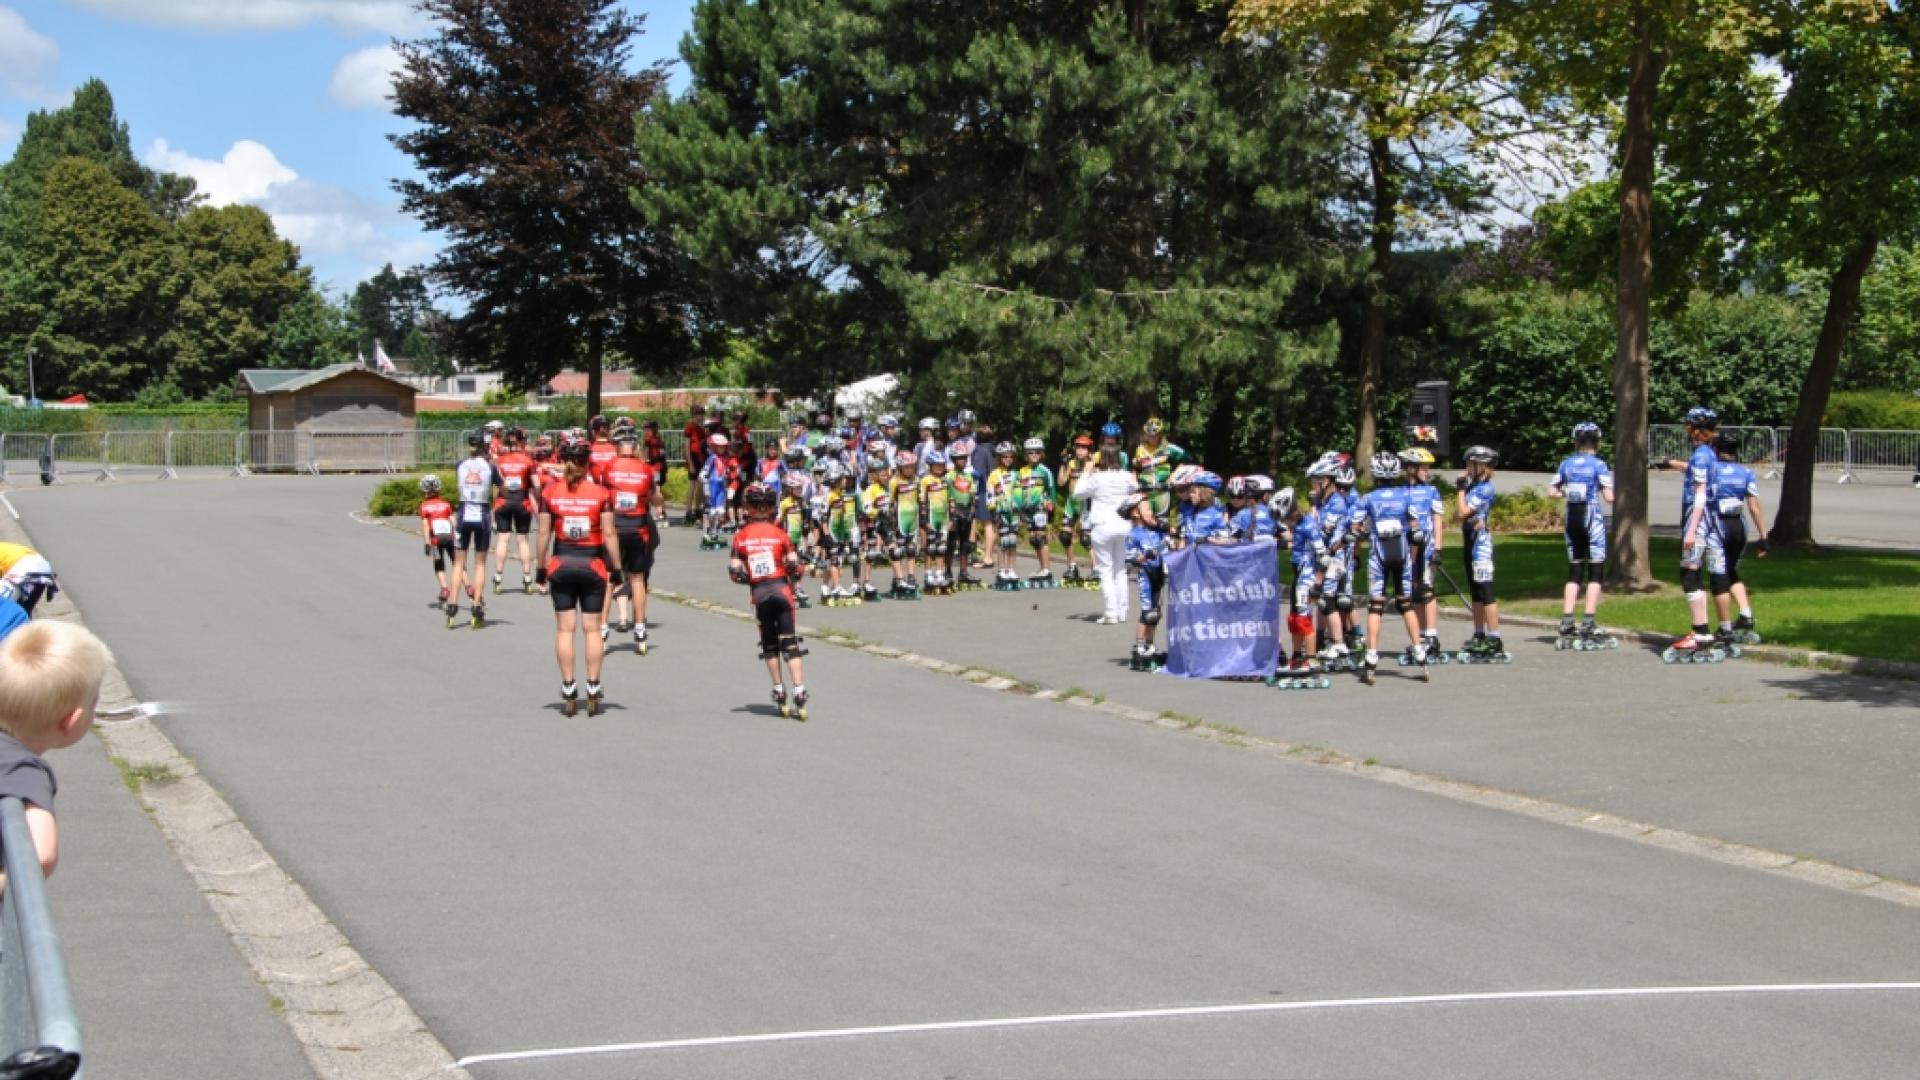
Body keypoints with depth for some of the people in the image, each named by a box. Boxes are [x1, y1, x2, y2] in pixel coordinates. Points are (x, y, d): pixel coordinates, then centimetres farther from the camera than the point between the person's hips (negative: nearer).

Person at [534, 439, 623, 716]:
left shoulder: (551, 493, -2)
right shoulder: (601, 493, -5)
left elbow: (544, 534, -2)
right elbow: (609, 534, -6)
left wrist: (541, 567, 7)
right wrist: (616, 568, 0)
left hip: (561, 565, 1)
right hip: (593, 564, -1)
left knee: (565, 628, 5)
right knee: (592, 628, 6)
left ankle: (568, 692, 4)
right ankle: (593, 691, 6)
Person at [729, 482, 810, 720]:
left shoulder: (741, 537, 1)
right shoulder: (780, 535, -2)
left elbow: (734, 572, -3)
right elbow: (794, 566, -5)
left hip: (759, 593, 1)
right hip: (781, 590, -1)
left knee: (769, 645, 14)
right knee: (790, 644, 1)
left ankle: (779, 693, 14)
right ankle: (799, 693, -7)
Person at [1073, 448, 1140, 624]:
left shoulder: (1096, 478, -12)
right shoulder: (1126, 477, 0)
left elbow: (1077, 494, 0)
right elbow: (1136, 489, 20)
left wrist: (1086, 473, 6)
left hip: (1102, 527, -4)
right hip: (1123, 525, 4)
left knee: (1105, 571, 0)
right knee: (1120, 570, 16)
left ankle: (1110, 613, -5)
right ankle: (1121, 611, 17)